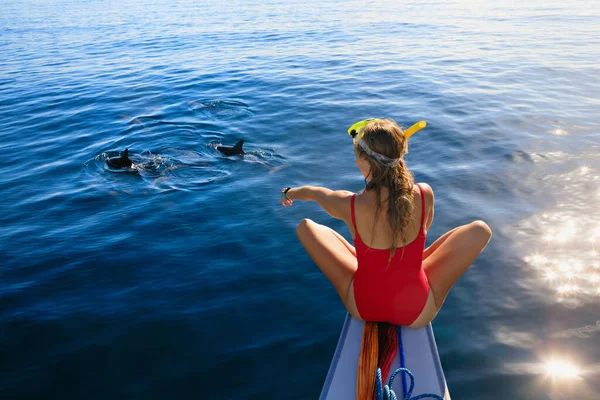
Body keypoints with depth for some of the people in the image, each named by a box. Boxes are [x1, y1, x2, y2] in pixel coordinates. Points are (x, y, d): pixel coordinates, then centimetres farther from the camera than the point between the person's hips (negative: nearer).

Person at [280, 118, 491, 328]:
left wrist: (290, 192, 26)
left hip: (362, 309, 0)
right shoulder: (424, 195, -19)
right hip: (418, 312, 1)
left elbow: (315, 193, 3)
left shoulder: (349, 205, -23)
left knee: (305, 226, 12)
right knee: (480, 229, 9)